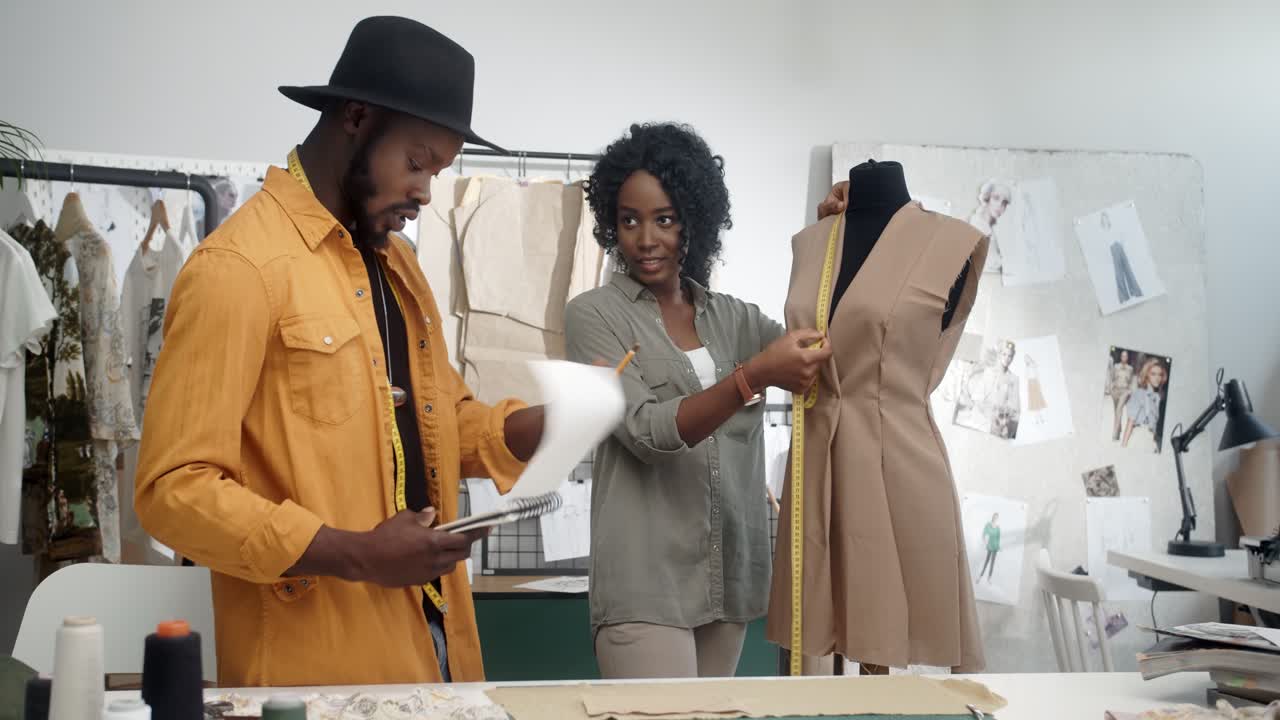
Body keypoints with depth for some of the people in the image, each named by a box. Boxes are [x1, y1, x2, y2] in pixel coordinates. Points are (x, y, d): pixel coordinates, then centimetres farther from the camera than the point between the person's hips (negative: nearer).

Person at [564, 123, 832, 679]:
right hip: (645, 580, -5)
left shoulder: (734, 318, 12)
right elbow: (646, 431, -15)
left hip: (731, 573, 5)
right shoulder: (593, 315, -3)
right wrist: (752, 376, -28)